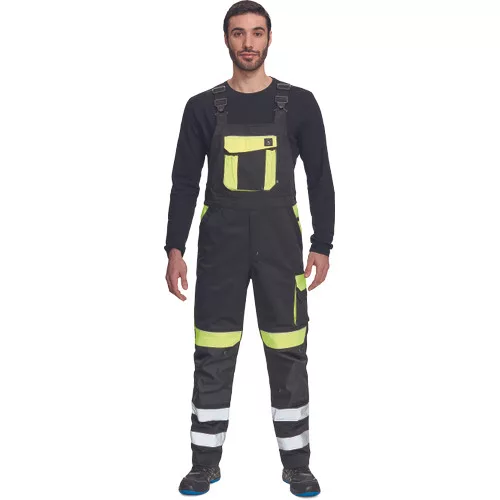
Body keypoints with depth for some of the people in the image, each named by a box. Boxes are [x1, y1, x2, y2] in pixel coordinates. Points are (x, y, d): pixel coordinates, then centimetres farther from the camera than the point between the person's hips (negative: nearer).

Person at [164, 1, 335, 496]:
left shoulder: (299, 103, 3)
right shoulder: (203, 107, 5)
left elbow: (320, 179, 5)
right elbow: (185, 183, 7)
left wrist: (322, 245, -1)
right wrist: (175, 248, 0)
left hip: (279, 242, -1)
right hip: (220, 244, 1)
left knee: (288, 356, 2)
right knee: (212, 358, 3)